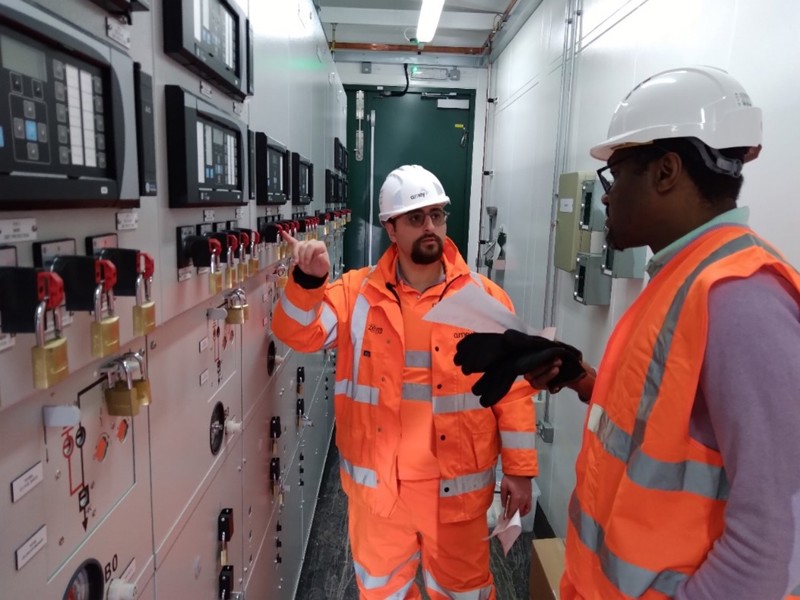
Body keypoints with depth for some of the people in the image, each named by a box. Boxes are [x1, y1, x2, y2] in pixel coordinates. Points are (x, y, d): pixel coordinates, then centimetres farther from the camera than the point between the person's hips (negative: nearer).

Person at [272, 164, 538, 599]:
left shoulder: (484, 297, -7)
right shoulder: (357, 292, -4)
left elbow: (513, 388, -4)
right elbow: (299, 334, -12)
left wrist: (519, 468, -2)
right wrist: (308, 279, -31)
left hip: (457, 483, -1)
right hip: (376, 482, 1)